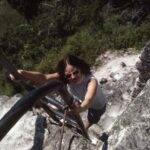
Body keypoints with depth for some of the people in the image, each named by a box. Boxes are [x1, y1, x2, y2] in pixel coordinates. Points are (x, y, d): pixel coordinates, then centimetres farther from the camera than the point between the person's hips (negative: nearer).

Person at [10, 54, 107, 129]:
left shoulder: (91, 81, -45)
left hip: (98, 105, -3)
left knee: (91, 120, 22)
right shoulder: (64, 78, -31)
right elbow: (44, 77, -45)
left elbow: (88, 100, -63)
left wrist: (80, 108, -86)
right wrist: (23, 73, -62)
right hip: (80, 100, 3)